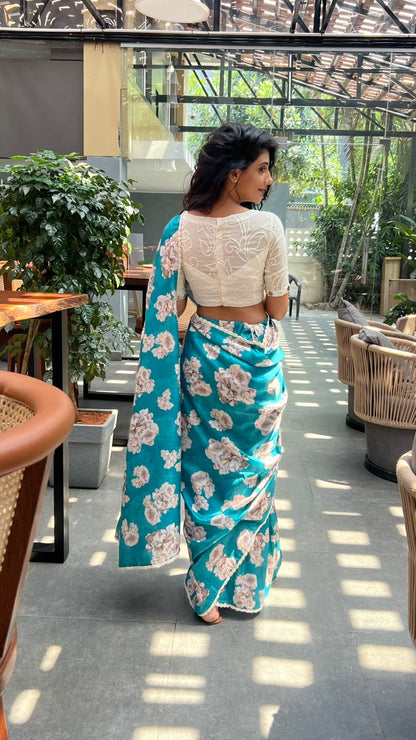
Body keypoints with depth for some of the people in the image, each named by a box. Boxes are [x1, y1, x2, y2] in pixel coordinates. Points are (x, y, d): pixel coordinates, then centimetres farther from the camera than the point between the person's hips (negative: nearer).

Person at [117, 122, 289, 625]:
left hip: (201, 354, 4)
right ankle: (213, 586, 22)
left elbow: (169, 308, -1)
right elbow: (278, 309, -7)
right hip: (255, 358, -3)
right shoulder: (266, 227, -15)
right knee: (249, 469, 13)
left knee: (203, 465, 15)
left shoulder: (180, 228, -5)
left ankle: (206, 581, 28)